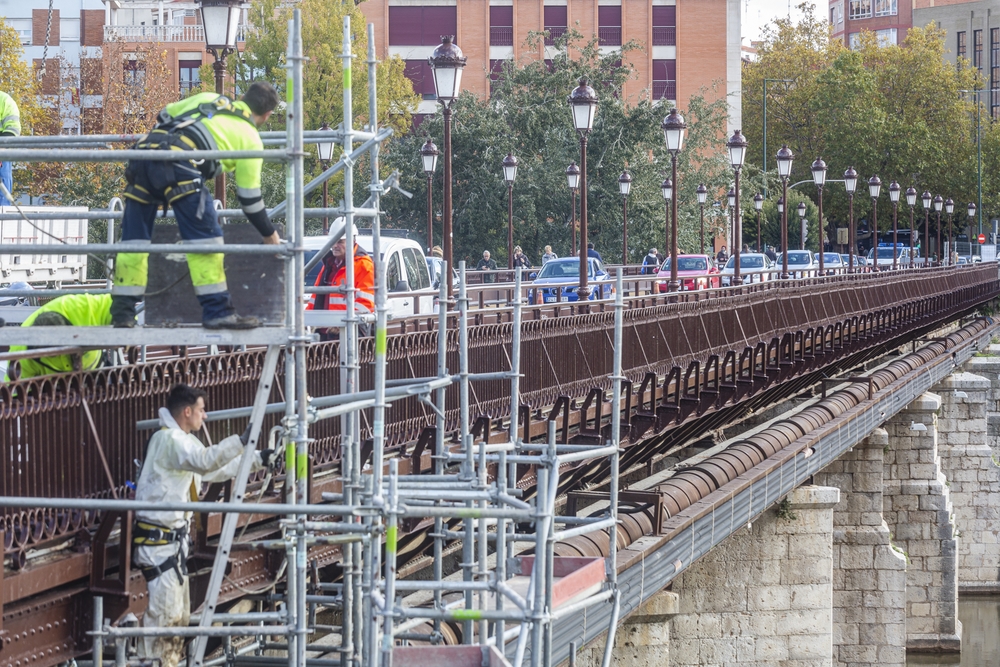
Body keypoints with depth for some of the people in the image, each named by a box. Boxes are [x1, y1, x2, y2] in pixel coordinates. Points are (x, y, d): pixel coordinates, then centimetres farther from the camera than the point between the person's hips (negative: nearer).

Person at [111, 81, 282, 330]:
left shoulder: (207, 99, 30)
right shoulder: (250, 138, 17)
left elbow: (164, 115, 29)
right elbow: (249, 197, 19)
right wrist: (270, 234, 32)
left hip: (144, 151, 6)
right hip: (179, 166, -6)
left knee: (134, 239, 11)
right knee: (205, 238, 1)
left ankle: (122, 312, 13)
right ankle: (217, 311, -3)